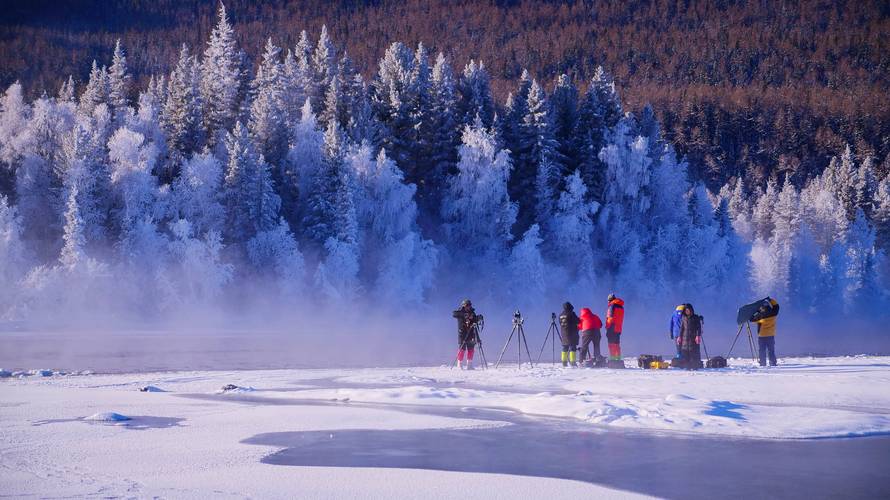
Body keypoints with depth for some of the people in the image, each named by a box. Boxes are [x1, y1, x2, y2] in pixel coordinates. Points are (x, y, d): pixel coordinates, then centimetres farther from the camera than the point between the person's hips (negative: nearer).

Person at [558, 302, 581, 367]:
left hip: (564, 334, 7)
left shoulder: (561, 315, 10)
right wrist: (579, 319, 11)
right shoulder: (571, 314, -11)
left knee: (565, 348, 10)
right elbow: (578, 321, -9)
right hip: (572, 334, -6)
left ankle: (564, 362, 8)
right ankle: (573, 362, -12)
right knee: (573, 347, -6)